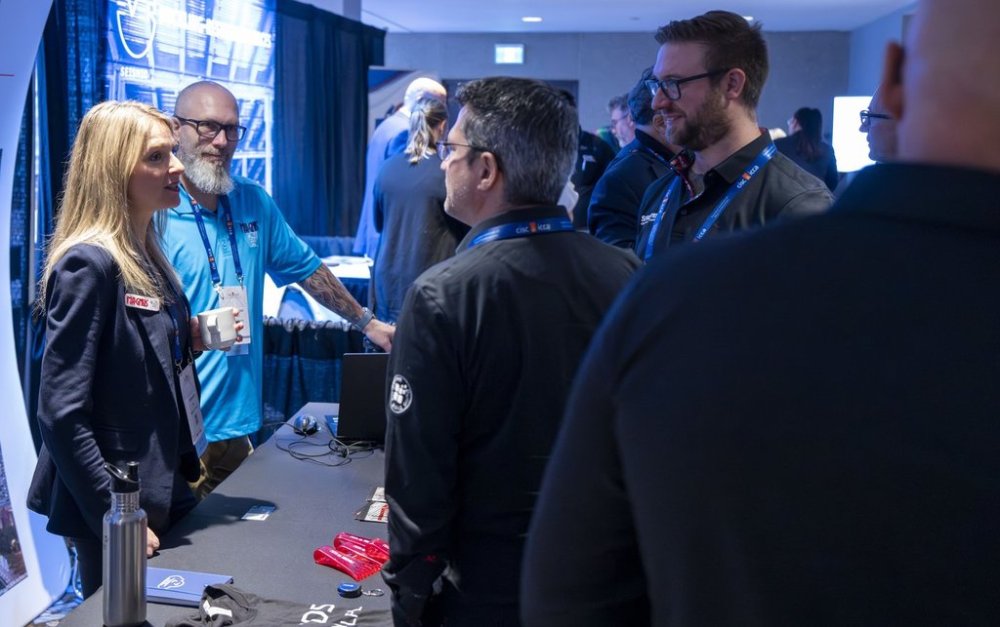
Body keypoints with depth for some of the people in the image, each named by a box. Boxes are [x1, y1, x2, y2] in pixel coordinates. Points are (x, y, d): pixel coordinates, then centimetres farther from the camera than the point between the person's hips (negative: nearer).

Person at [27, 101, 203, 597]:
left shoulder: (148, 259, 6)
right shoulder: (89, 264, -20)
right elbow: (61, 415, -22)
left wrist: (190, 343, 0)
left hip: (164, 495, 8)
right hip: (118, 512, -8)